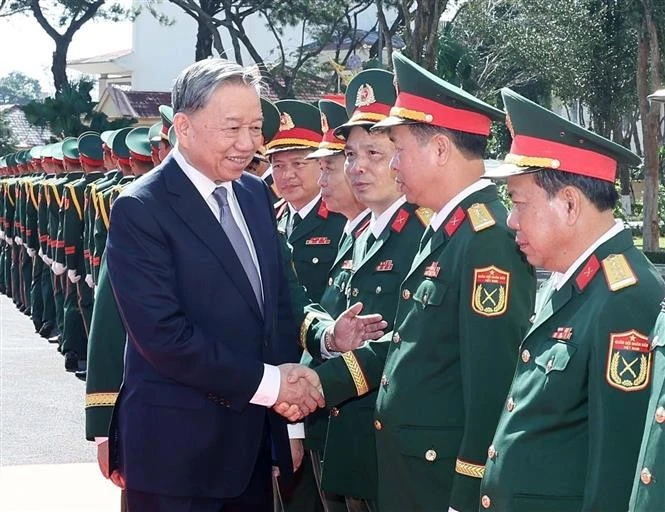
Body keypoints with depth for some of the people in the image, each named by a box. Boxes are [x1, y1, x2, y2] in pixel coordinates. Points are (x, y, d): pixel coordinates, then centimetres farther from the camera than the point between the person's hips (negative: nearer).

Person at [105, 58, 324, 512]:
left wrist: (291, 385, -4)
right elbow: (162, 334, -21)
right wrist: (265, 383, -16)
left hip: (255, 435, 7)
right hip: (178, 448, -6)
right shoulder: (140, 209, -15)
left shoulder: (255, 193, 8)